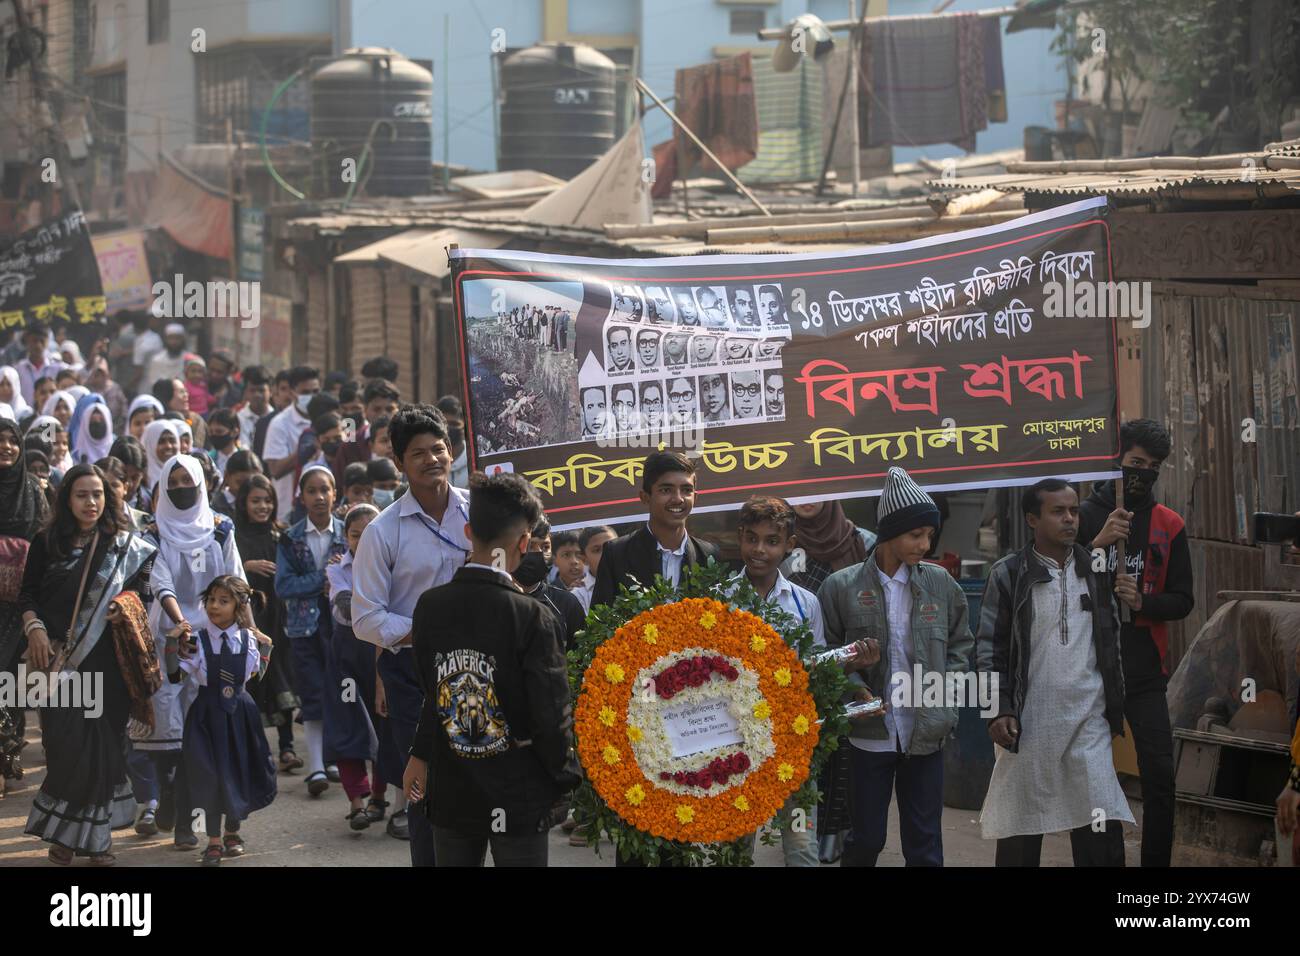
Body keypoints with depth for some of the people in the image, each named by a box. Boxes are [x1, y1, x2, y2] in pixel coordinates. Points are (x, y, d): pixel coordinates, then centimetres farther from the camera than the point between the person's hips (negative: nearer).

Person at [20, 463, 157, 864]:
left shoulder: (124, 546, 6)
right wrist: (34, 628, -9)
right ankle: (62, 832, 8)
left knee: (104, 744, 0)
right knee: (67, 744, -7)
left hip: (106, 661, 1)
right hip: (59, 659, -1)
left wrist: (125, 604, -11)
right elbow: (27, 593, 7)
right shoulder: (46, 544, 5)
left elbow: (140, 588, 10)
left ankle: (96, 836, 12)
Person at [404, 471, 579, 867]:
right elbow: (552, 715, -15)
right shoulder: (534, 618, -17)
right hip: (518, 797, -4)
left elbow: (434, 693, 4)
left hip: (450, 792, 4)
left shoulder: (429, 606, -4)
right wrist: (567, 775, 0)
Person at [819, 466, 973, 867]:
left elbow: (961, 643, 14)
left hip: (925, 737, 2)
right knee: (865, 841, 7)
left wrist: (946, 685, 0)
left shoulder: (940, 583, 4)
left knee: (925, 848, 6)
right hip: (869, 736, -2)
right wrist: (851, 683, -16)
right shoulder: (841, 587, -4)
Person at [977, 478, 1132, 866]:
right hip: (1028, 721, -2)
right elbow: (991, 649, 0)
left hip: (1088, 720, 2)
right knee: (1019, 834, 4)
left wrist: (1115, 708, 11)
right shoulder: (1008, 575, 0)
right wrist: (1000, 711, -9)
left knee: (1103, 830, -6)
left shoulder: (1094, 571, 10)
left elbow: (1111, 641, 16)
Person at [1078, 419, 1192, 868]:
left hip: (1145, 670, 1)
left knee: (1160, 775, -5)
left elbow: (1183, 600, 6)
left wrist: (1143, 602, -14)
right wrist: (1098, 545, -21)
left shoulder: (1169, 525, 7)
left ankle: (1157, 862, 1)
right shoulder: (1085, 516, 2)